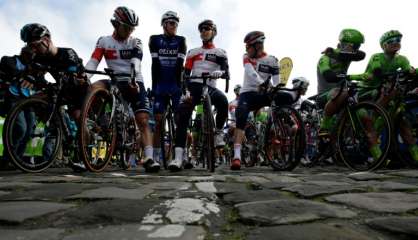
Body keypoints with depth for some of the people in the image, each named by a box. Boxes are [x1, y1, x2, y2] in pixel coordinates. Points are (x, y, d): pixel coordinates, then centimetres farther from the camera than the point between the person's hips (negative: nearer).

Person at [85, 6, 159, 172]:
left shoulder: (135, 43, 4)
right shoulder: (104, 41, 7)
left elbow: (136, 62, -15)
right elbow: (93, 62, -6)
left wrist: (133, 77, -36)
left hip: (134, 83, -1)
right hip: (114, 82, 1)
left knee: (143, 120, -14)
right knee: (94, 88, -30)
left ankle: (149, 158, -16)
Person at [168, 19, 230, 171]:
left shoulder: (220, 53, 16)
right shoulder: (192, 52, 21)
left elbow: (227, 74, 1)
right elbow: (185, 74, 10)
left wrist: (220, 73, -25)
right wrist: (185, 91, -9)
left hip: (210, 87, -1)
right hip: (194, 86, 2)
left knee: (223, 102, -36)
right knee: (182, 117, -22)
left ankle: (218, 132, -8)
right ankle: (178, 157, -24)